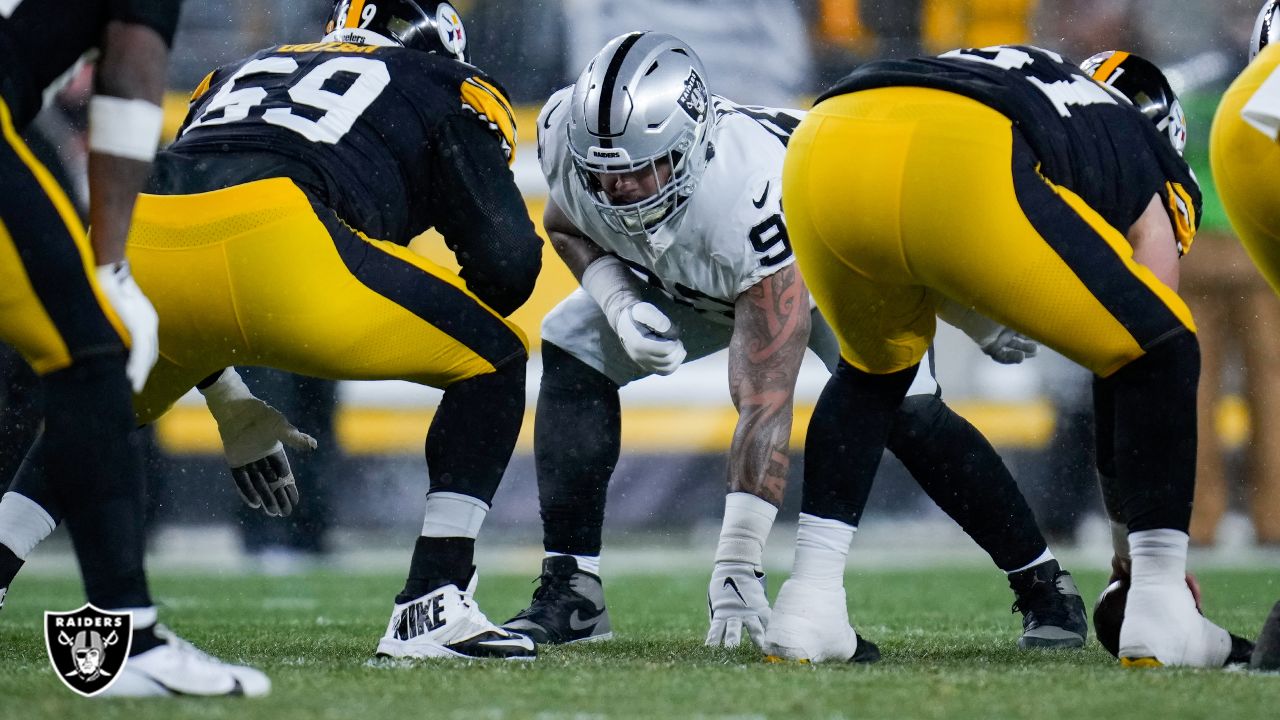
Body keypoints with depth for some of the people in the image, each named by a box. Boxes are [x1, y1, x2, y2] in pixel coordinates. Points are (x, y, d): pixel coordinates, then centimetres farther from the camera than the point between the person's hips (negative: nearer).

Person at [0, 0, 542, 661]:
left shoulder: (247, 71, 40)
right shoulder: (449, 92, 25)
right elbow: (509, 257, 12)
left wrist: (228, 404, 43)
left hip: (137, 258, 5)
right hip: (274, 244, -5)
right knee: (493, 363, 15)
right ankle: (431, 612, 3)